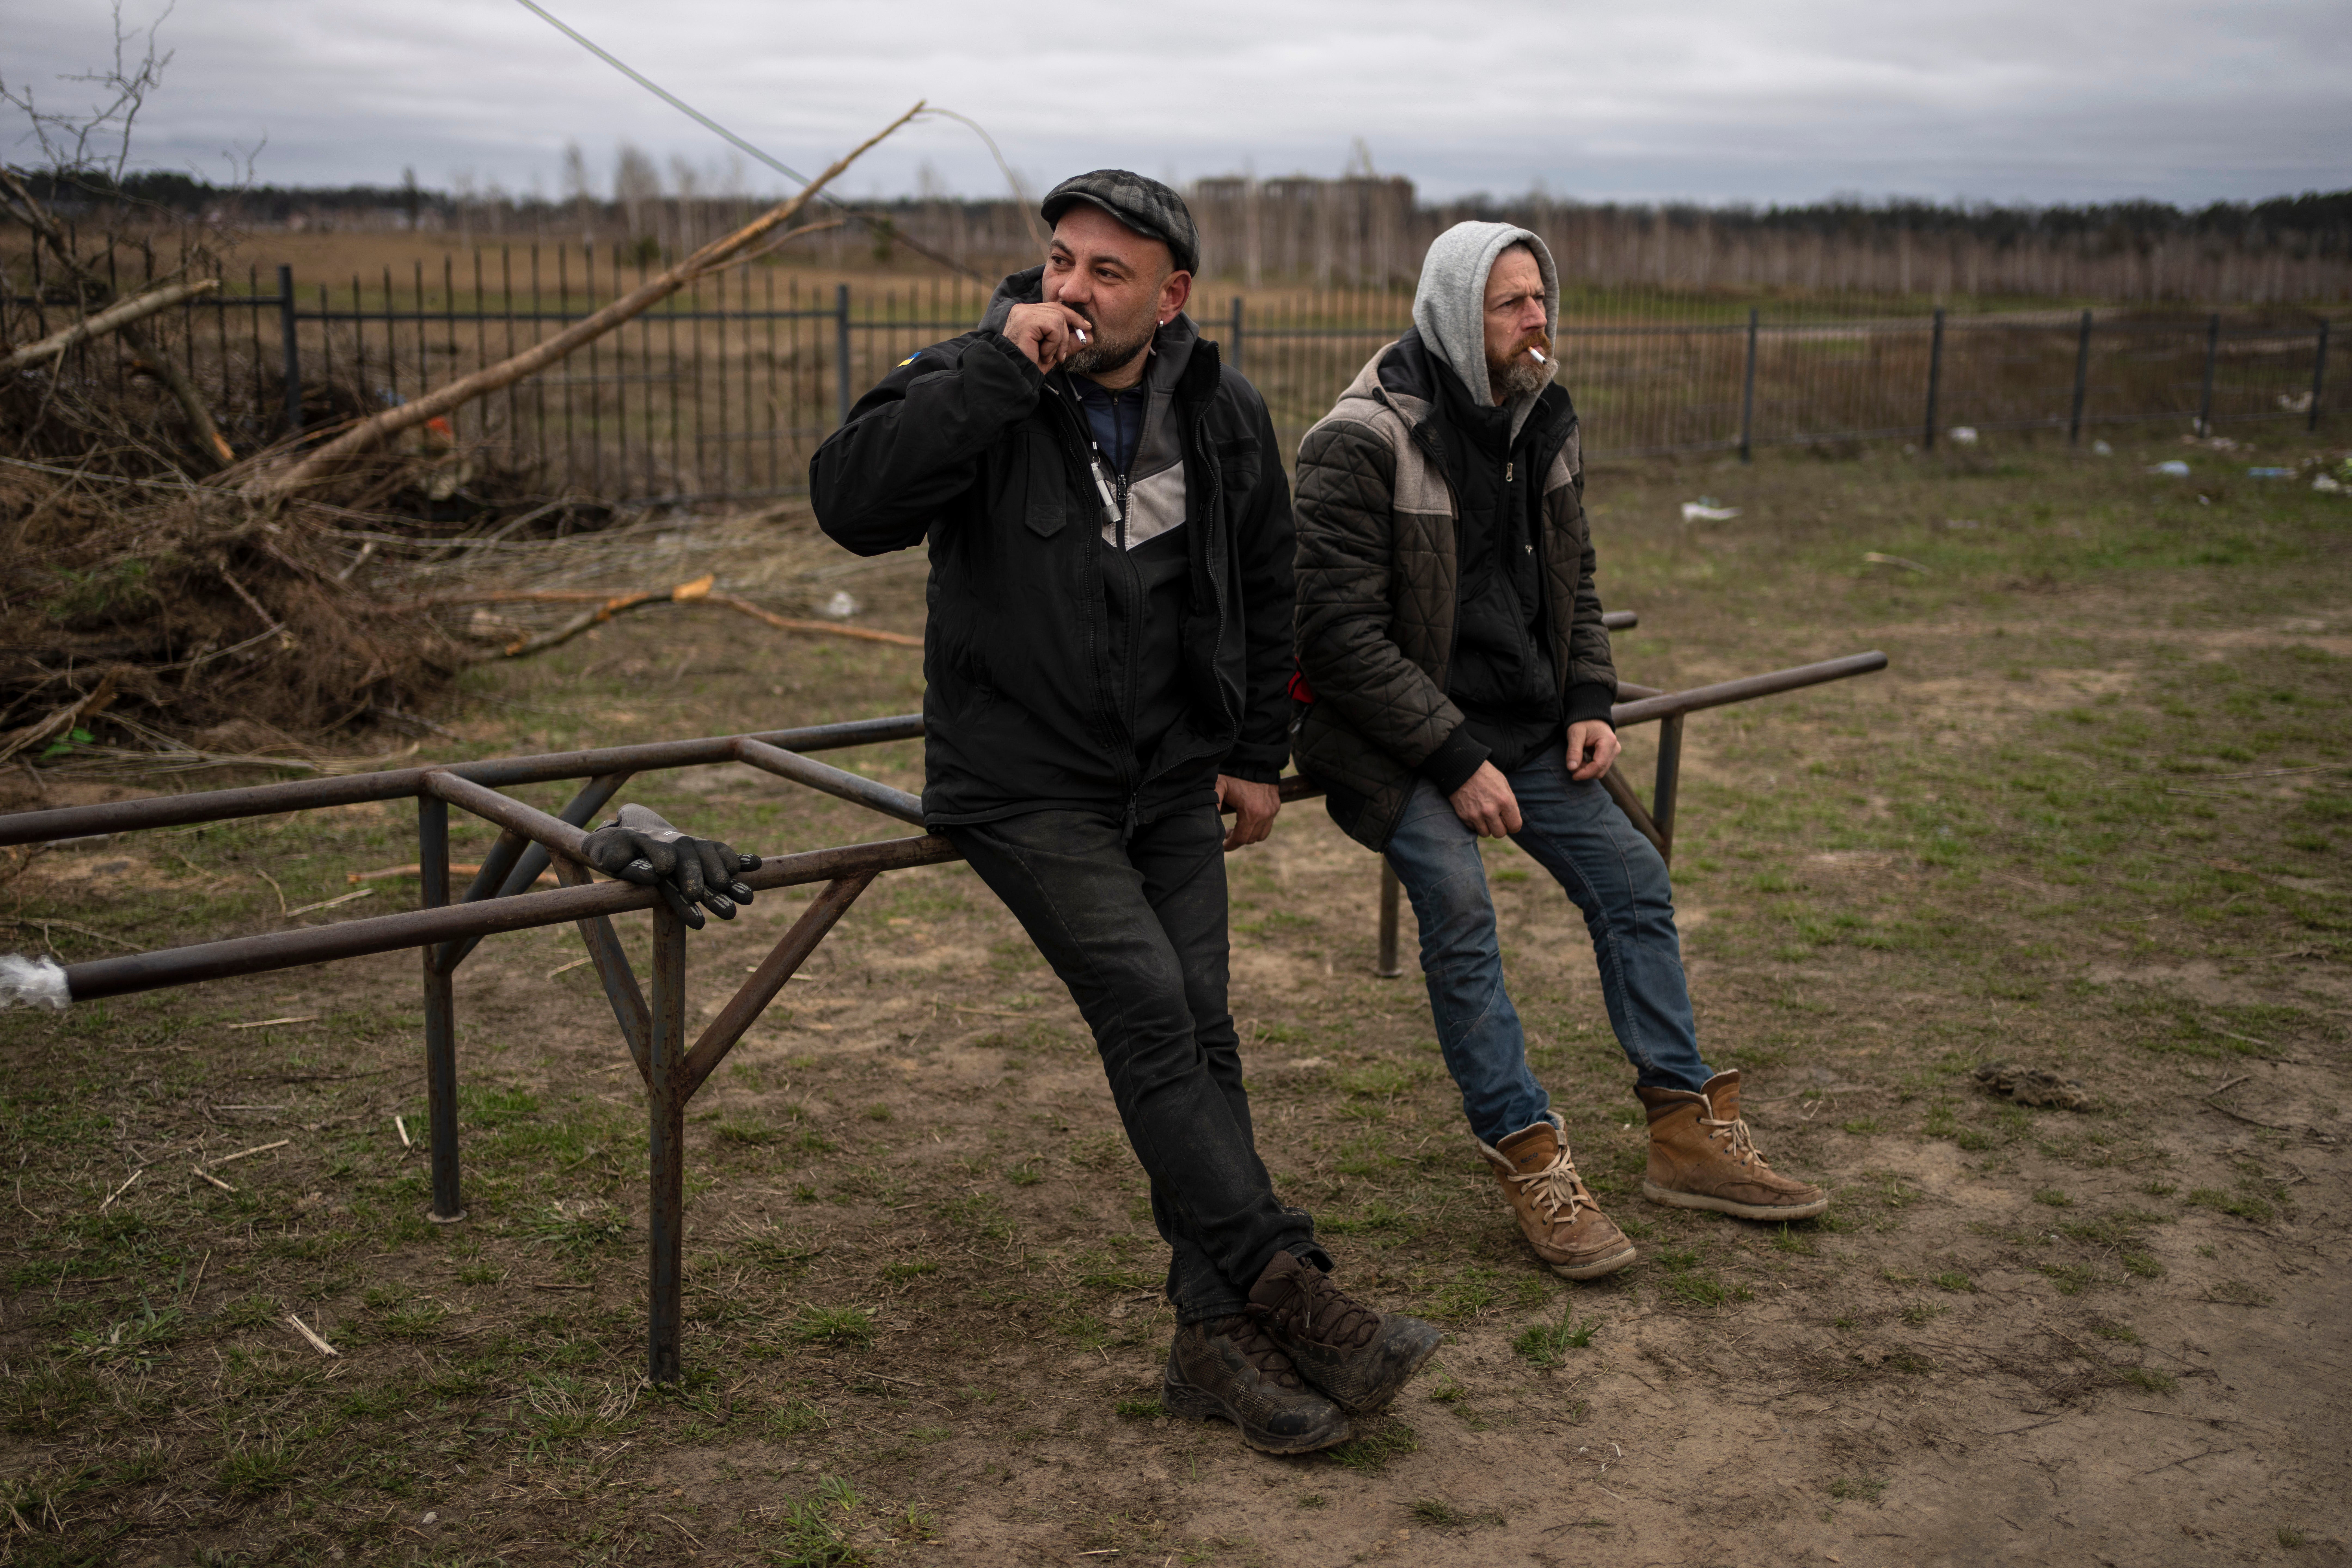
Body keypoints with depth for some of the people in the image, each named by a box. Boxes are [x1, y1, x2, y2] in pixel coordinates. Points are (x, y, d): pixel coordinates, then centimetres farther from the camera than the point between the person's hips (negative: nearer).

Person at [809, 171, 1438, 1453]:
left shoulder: (1224, 419, 3)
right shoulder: (974, 386, -9)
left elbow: (1265, 591, 17)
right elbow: (852, 503, -27)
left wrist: (1259, 754, 14)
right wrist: (997, 370, -29)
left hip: (1175, 782, 4)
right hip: (1026, 787, -4)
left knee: (1200, 1028, -3)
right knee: (1147, 1008, -19)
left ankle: (1218, 1339, 2)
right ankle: (1289, 1292, -15)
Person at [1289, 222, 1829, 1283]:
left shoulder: (1544, 423, 6)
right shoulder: (1364, 442, -18)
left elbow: (1573, 579, 18)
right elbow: (1341, 630, -21)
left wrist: (1588, 703, 1)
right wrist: (1454, 758, -23)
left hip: (1522, 724, 7)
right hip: (1394, 736, -7)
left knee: (1634, 884, 2)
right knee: (1459, 907, -26)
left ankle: (1687, 1134, 13)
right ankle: (1529, 1160, -14)